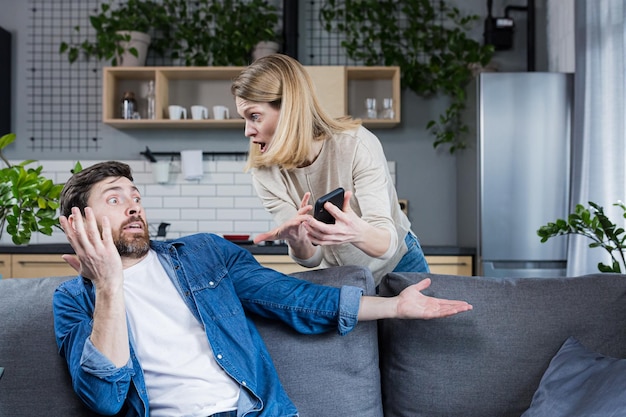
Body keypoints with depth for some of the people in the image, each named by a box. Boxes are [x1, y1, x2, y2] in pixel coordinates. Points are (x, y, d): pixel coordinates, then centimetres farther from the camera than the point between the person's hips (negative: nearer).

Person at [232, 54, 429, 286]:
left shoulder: (357, 144, -26)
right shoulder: (265, 175, -15)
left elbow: (387, 243, -32)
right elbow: (312, 258, -16)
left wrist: (358, 233, -54)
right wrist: (297, 241, -38)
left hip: (398, 266, -2)